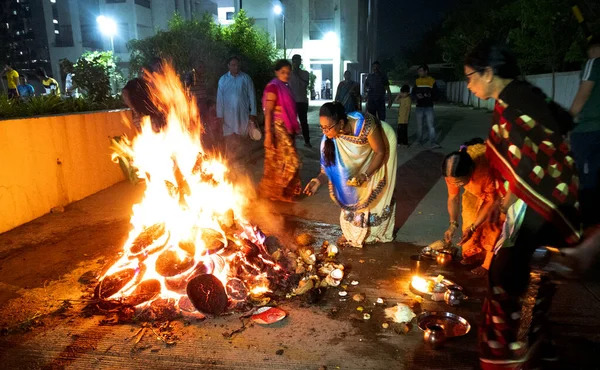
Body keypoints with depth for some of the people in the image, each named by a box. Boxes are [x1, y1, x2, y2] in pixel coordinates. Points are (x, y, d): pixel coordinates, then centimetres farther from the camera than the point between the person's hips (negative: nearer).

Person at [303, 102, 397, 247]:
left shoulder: (363, 125, -43)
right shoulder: (331, 136, -28)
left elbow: (380, 152, -30)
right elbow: (331, 164, -17)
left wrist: (365, 175, -39)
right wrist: (318, 180, -34)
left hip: (383, 143, -4)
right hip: (362, 154, 4)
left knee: (378, 191, 4)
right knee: (355, 192, 5)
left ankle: (381, 231, 24)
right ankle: (356, 231, 22)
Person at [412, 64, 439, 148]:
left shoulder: (432, 81, 1)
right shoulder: (417, 81, 7)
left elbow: (436, 95, 4)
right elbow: (413, 93, 11)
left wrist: (430, 96, -17)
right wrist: (417, 96, -11)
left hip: (429, 107, -2)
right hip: (419, 107, 3)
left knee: (431, 125, -8)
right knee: (419, 126, 9)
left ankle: (433, 143, -9)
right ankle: (420, 141, 21)